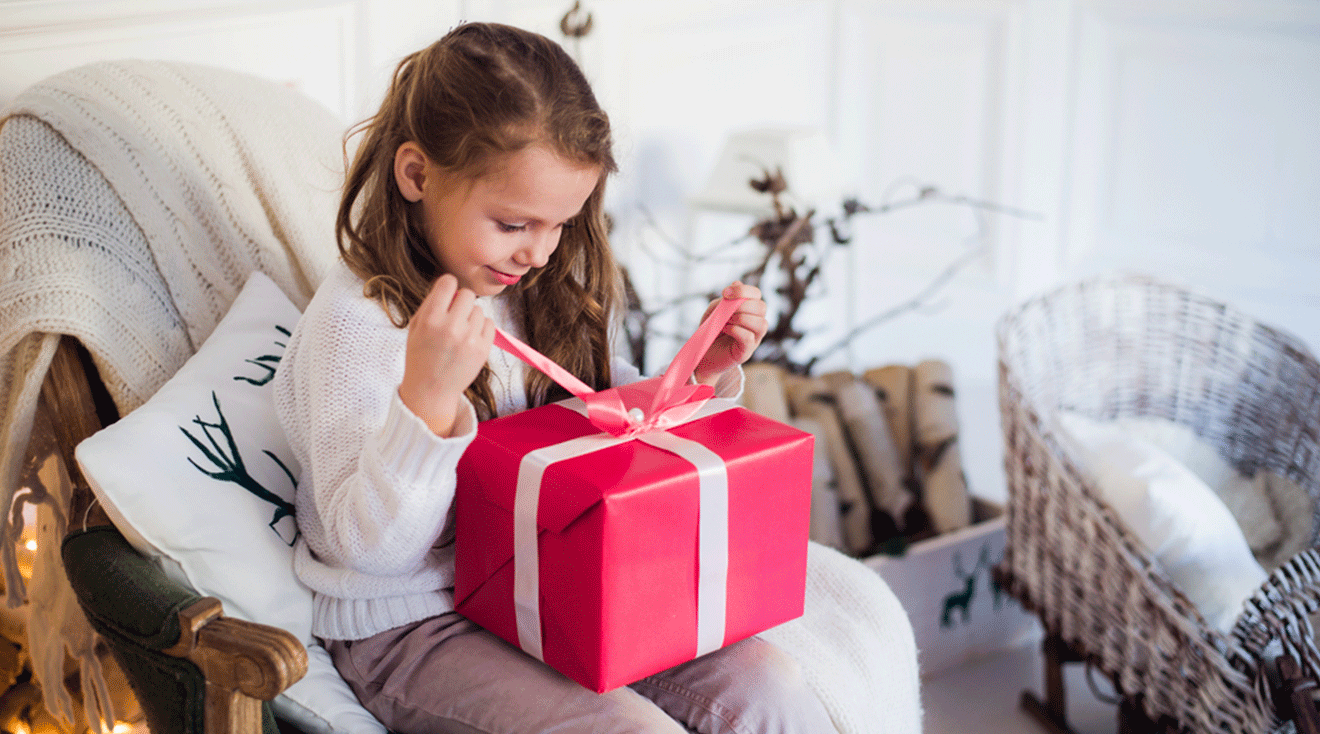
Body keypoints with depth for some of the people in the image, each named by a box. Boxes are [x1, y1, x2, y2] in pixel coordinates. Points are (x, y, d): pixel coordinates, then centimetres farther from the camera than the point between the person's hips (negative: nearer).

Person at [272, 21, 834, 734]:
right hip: (410, 624, -6)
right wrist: (426, 399, -37)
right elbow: (373, 546, -22)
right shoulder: (355, 322, -18)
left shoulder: (546, 287, 5)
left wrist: (703, 370, 0)